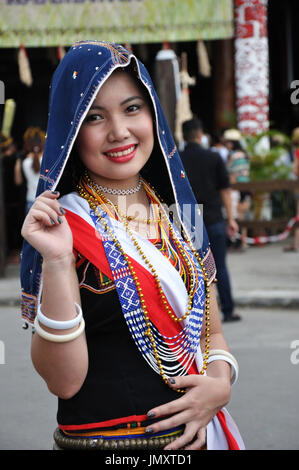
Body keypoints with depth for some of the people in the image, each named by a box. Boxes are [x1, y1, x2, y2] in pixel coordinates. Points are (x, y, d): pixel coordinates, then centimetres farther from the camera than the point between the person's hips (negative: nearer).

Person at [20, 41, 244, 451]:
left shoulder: (177, 213, 4)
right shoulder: (61, 225, -12)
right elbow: (63, 381, -17)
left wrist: (220, 382, -7)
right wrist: (57, 262, -27)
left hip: (196, 433, 5)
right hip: (101, 440, -5)